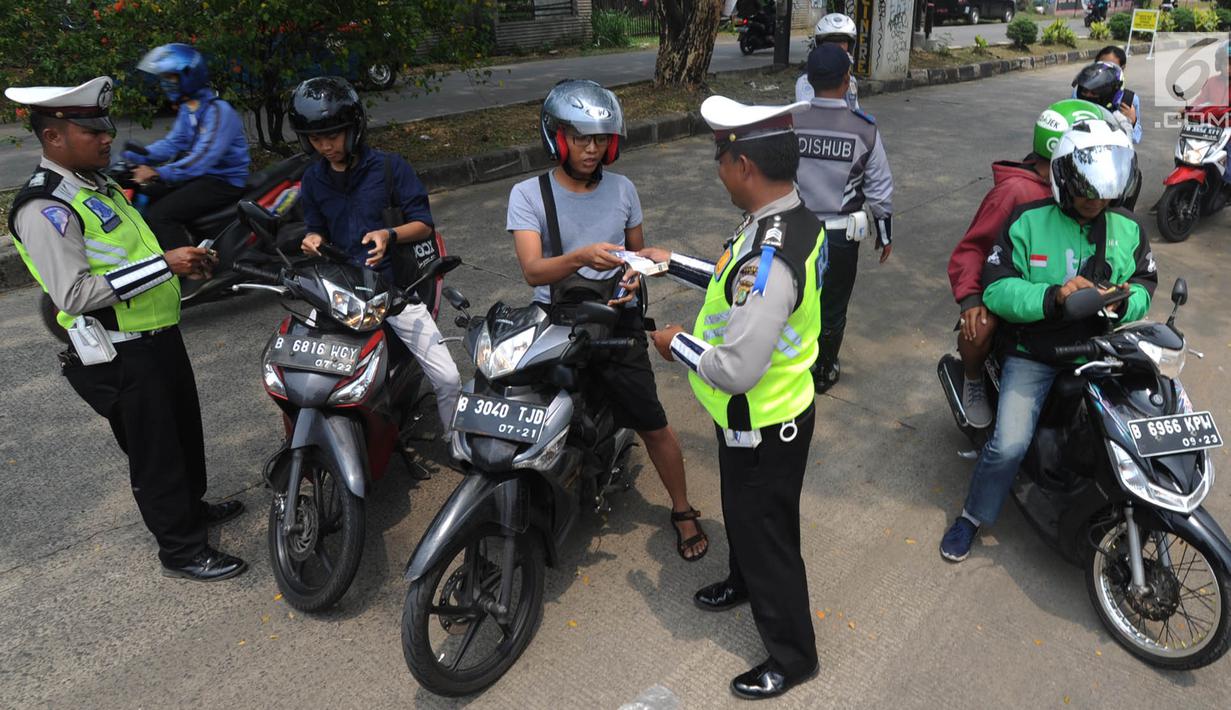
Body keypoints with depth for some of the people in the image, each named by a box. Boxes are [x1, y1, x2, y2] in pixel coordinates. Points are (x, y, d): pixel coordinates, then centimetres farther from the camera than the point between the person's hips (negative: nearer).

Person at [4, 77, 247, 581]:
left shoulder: (97, 184, 10)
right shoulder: (44, 207, -20)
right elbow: (74, 293, -28)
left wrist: (183, 265, 5)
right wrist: (163, 264, -28)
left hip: (159, 336, 9)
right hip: (120, 357, -9)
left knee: (185, 431, 24)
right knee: (154, 453, 4)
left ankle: (192, 506, 45)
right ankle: (180, 549, 19)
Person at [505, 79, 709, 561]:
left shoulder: (622, 189, 6)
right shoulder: (528, 195, -5)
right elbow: (532, 270, -18)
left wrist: (633, 276, -5)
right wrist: (582, 256, -37)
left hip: (616, 320, 1)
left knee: (653, 425, 2)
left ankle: (682, 511, 23)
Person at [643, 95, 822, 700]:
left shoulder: (769, 255, -36)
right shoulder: (792, 217, -4)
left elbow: (735, 369, -35)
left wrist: (677, 344, -18)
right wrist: (673, 264, 11)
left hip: (762, 428, -9)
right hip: (763, 415, 9)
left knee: (767, 535, 12)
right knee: (743, 515, 32)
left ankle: (792, 655, 35)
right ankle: (745, 582, 60)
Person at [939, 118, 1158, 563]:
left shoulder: (1129, 231, 6)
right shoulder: (1028, 222, -7)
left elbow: (1144, 285, 9)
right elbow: (996, 289, -12)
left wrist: (1127, 301, -16)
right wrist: (1053, 296, -27)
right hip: (1033, 355, -4)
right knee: (1009, 445, -16)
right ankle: (973, 516, 10)